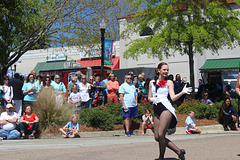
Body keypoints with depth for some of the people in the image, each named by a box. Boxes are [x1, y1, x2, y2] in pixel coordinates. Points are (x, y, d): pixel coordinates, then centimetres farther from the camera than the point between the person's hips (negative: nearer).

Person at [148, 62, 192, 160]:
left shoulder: (169, 82, 7)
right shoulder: (152, 82, 18)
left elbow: (173, 98, -3)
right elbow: (149, 98, 21)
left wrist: (183, 92, -18)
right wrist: (152, 99, -2)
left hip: (165, 108, -5)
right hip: (156, 110, 5)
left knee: (160, 135, -13)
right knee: (157, 137, 0)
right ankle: (179, 151, 8)